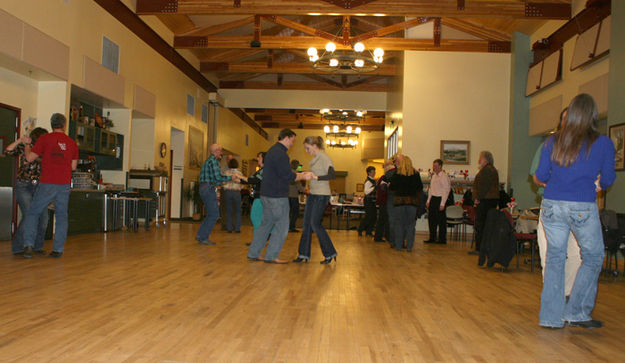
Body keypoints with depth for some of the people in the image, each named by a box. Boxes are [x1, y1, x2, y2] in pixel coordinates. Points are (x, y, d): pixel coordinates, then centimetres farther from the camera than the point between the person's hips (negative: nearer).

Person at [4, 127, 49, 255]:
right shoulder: (23, 147, -1)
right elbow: (7, 151, -14)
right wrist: (20, 140, -20)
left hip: (38, 187, 5)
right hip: (23, 186, -4)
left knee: (43, 216, -1)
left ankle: (37, 246, 17)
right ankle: (18, 247, 0)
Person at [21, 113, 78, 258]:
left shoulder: (44, 138, -2)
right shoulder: (72, 143, 8)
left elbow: (30, 158, 1)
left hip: (47, 184, -2)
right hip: (64, 184, 2)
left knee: (33, 213, 10)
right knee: (61, 216, 9)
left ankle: (28, 245, -2)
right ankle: (58, 249, 9)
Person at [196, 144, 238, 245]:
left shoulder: (207, 161, 21)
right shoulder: (213, 160, -9)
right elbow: (218, 176, -18)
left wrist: (221, 182, 26)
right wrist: (231, 178, -7)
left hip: (203, 188, 10)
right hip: (209, 189, -10)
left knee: (210, 214, 17)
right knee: (214, 215, -5)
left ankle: (200, 235, 17)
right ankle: (203, 238, -3)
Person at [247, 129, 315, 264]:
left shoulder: (273, 151, 17)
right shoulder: (280, 154, -17)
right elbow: (288, 176, -19)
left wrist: (300, 175, 19)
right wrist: (303, 177, -6)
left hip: (267, 195, 10)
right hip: (277, 196, -10)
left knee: (266, 224, 16)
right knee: (282, 227, 0)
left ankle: (253, 253, 19)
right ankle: (271, 256, 6)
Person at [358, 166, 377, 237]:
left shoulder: (373, 180, 14)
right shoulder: (368, 181, -14)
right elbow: (366, 191, -26)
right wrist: (374, 187, -32)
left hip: (373, 201, 9)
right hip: (368, 200, -9)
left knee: (374, 216, 6)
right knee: (369, 217, -8)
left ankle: (369, 231, 13)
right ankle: (360, 230, 6)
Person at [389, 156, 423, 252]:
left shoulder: (397, 174, -5)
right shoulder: (416, 174, 0)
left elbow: (392, 187, -2)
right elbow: (420, 187, 5)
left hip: (399, 200, -1)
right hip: (412, 201, 1)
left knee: (399, 223, 8)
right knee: (410, 224, 7)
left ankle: (398, 245, 9)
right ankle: (409, 246, 5)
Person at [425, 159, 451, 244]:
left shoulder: (444, 176, -11)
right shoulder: (434, 176, 14)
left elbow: (446, 191, -15)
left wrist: (442, 204, -18)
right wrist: (428, 200, 15)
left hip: (440, 199, -8)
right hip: (433, 199, 8)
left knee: (441, 220, -1)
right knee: (431, 219, 9)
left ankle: (442, 239, 8)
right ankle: (432, 238, 17)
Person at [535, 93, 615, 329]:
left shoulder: (553, 141, 4)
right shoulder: (604, 144, -1)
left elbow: (540, 176, 7)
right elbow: (607, 181, 5)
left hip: (551, 205, 3)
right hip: (583, 207, -3)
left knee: (554, 257, 11)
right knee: (593, 257, 14)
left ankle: (551, 316, 13)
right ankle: (577, 313, 12)